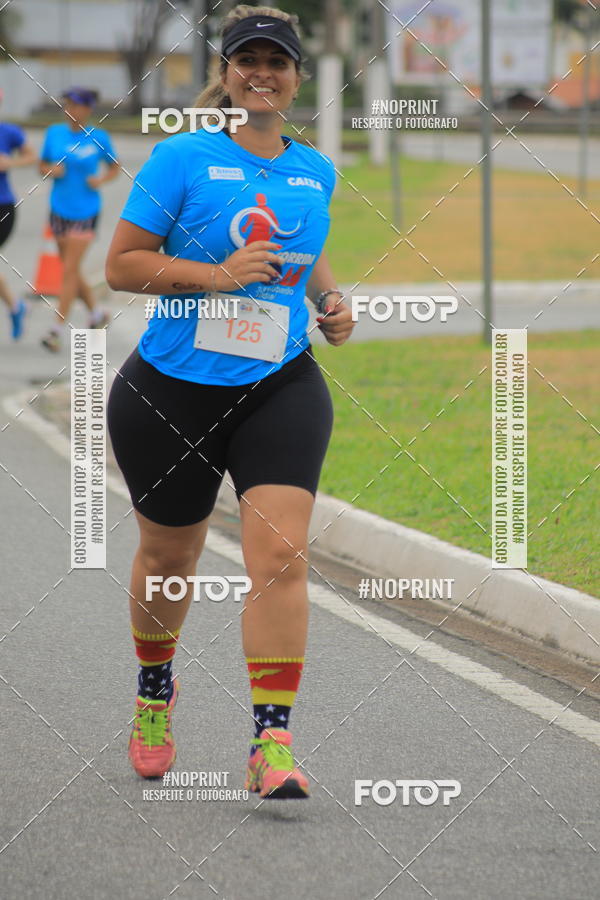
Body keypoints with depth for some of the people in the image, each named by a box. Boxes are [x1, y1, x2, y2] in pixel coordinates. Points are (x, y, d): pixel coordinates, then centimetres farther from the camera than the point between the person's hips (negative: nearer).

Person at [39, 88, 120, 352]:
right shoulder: (54, 133, 1)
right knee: (71, 271, 11)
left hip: (85, 211, -4)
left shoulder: (98, 138, -6)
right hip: (59, 209, 4)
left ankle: (58, 329, -5)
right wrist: (51, 170, -12)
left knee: (69, 270, -7)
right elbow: (42, 166, 10)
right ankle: (96, 313, 32)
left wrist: (101, 180, -12)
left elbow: (115, 167, 7)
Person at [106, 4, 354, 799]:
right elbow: (121, 263, -9)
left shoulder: (315, 172, 8)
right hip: (172, 393, -2)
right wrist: (215, 274, -20)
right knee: (169, 556, 15)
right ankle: (154, 689, 45)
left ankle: (272, 747, -17)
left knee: (281, 553, -17)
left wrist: (329, 301, 7)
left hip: (279, 389, 2)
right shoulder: (183, 158, -7)